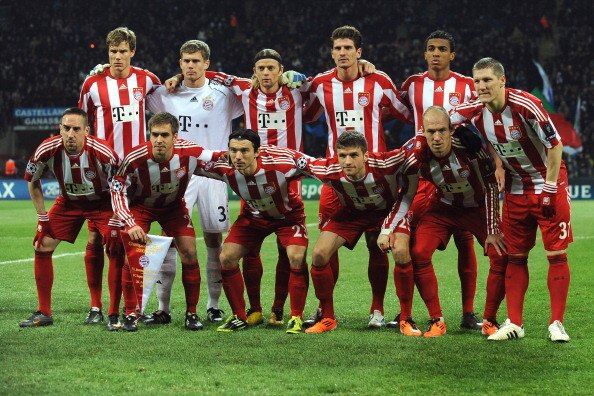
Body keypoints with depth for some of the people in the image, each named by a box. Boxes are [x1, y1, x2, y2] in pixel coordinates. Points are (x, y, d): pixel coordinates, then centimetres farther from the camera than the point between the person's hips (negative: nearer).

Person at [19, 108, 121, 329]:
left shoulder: (102, 153, -33)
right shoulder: (48, 151, -24)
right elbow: (32, 181, -2)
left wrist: (115, 222, -19)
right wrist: (42, 217, -3)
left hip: (102, 202, -3)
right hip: (68, 202, 3)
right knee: (42, 246, -4)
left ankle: (114, 315, -9)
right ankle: (44, 313, 8)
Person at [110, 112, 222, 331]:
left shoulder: (188, 152, -29)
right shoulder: (134, 160, -33)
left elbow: (217, 158, -10)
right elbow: (117, 191, -23)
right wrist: (130, 223, -31)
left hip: (174, 206, 2)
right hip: (140, 207, -2)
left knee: (189, 253, -9)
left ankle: (192, 313, 5)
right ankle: (130, 314, -4)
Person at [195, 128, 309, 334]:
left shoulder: (280, 165, -38)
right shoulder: (225, 169, -26)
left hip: (288, 215, -3)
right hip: (253, 215, 4)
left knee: (297, 258, -24)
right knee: (227, 257, -8)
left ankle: (296, 318, -8)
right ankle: (239, 317, 7)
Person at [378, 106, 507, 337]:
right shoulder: (416, 152, -24)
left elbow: (491, 186, -20)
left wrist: (493, 230, -20)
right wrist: (387, 230, -17)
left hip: (478, 207, -2)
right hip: (443, 207, 2)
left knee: (501, 256, -18)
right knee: (418, 255, -16)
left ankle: (489, 321, 0)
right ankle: (437, 321, -3)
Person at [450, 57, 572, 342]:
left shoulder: (525, 105, -24)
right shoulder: (475, 111, -8)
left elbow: (555, 144, -18)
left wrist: (550, 188, -17)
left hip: (549, 186, -5)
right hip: (516, 189, 5)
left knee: (556, 254, -6)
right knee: (515, 256, 5)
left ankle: (556, 323, -1)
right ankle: (514, 323, 10)